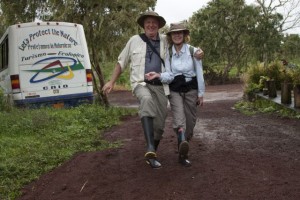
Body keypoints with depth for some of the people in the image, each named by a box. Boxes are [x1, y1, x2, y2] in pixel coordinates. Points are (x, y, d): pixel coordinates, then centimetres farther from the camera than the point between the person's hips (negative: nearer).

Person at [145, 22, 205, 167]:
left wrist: (201, 94, 1)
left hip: (191, 89, 0)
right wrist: (158, 75, -24)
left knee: (190, 121, 3)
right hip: (175, 90, 0)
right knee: (179, 119, -21)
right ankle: (184, 153, -41)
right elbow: (169, 75, -4)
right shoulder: (168, 53, 1)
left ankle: (183, 152, 23)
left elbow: (199, 73, 0)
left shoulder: (193, 50, -4)